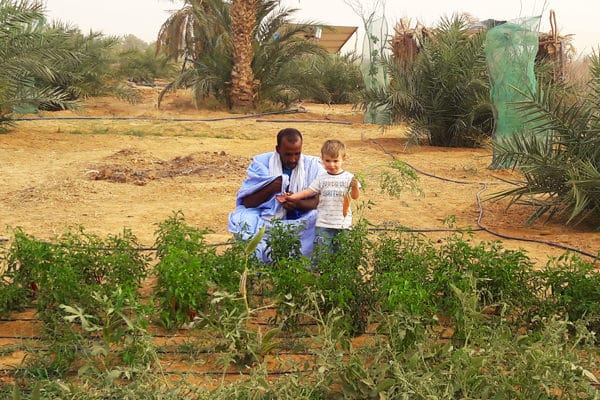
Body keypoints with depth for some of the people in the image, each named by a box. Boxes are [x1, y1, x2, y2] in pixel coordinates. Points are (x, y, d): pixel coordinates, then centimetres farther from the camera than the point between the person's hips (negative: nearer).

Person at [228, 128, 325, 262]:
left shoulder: (313, 166, 0)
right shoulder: (261, 163, -2)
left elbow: (321, 201, -7)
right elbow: (245, 202, -4)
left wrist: (299, 203, -27)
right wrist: (270, 189, -20)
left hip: (301, 223, 1)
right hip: (266, 221, 0)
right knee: (240, 220, -29)